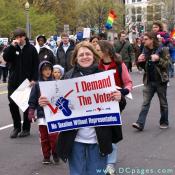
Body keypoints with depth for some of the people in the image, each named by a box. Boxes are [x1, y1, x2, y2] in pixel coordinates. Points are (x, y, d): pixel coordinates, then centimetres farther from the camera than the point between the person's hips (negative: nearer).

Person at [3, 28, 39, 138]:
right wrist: (12, 46, -18)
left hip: (27, 81, -2)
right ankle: (16, 127, 16)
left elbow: (36, 65, -4)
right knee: (12, 104, 1)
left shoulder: (31, 48, -2)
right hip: (13, 80, 3)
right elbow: (6, 58, -10)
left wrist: (34, 79, -12)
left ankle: (26, 128, 16)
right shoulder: (12, 48, 5)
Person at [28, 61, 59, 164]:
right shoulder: (37, 85, 2)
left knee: (53, 136, -6)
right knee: (44, 137, 7)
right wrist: (31, 112, -3)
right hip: (42, 114, 1)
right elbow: (32, 100, 4)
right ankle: (46, 156, 20)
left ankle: (55, 154, 15)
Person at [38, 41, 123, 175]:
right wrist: (46, 102, -13)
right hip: (74, 138, 0)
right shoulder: (69, 77, 1)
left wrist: (118, 98, -17)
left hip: (98, 138, 0)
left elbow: (114, 100, 5)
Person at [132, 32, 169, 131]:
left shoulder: (161, 49, -9)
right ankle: (140, 123, -5)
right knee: (145, 103, -1)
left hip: (160, 80, -4)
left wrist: (158, 59, -28)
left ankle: (164, 122, 24)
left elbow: (168, 64, -12)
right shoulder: (145, 51, 7)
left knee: (163, 103, 10)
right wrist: (140, 61, -5)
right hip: (149, 81, 4)